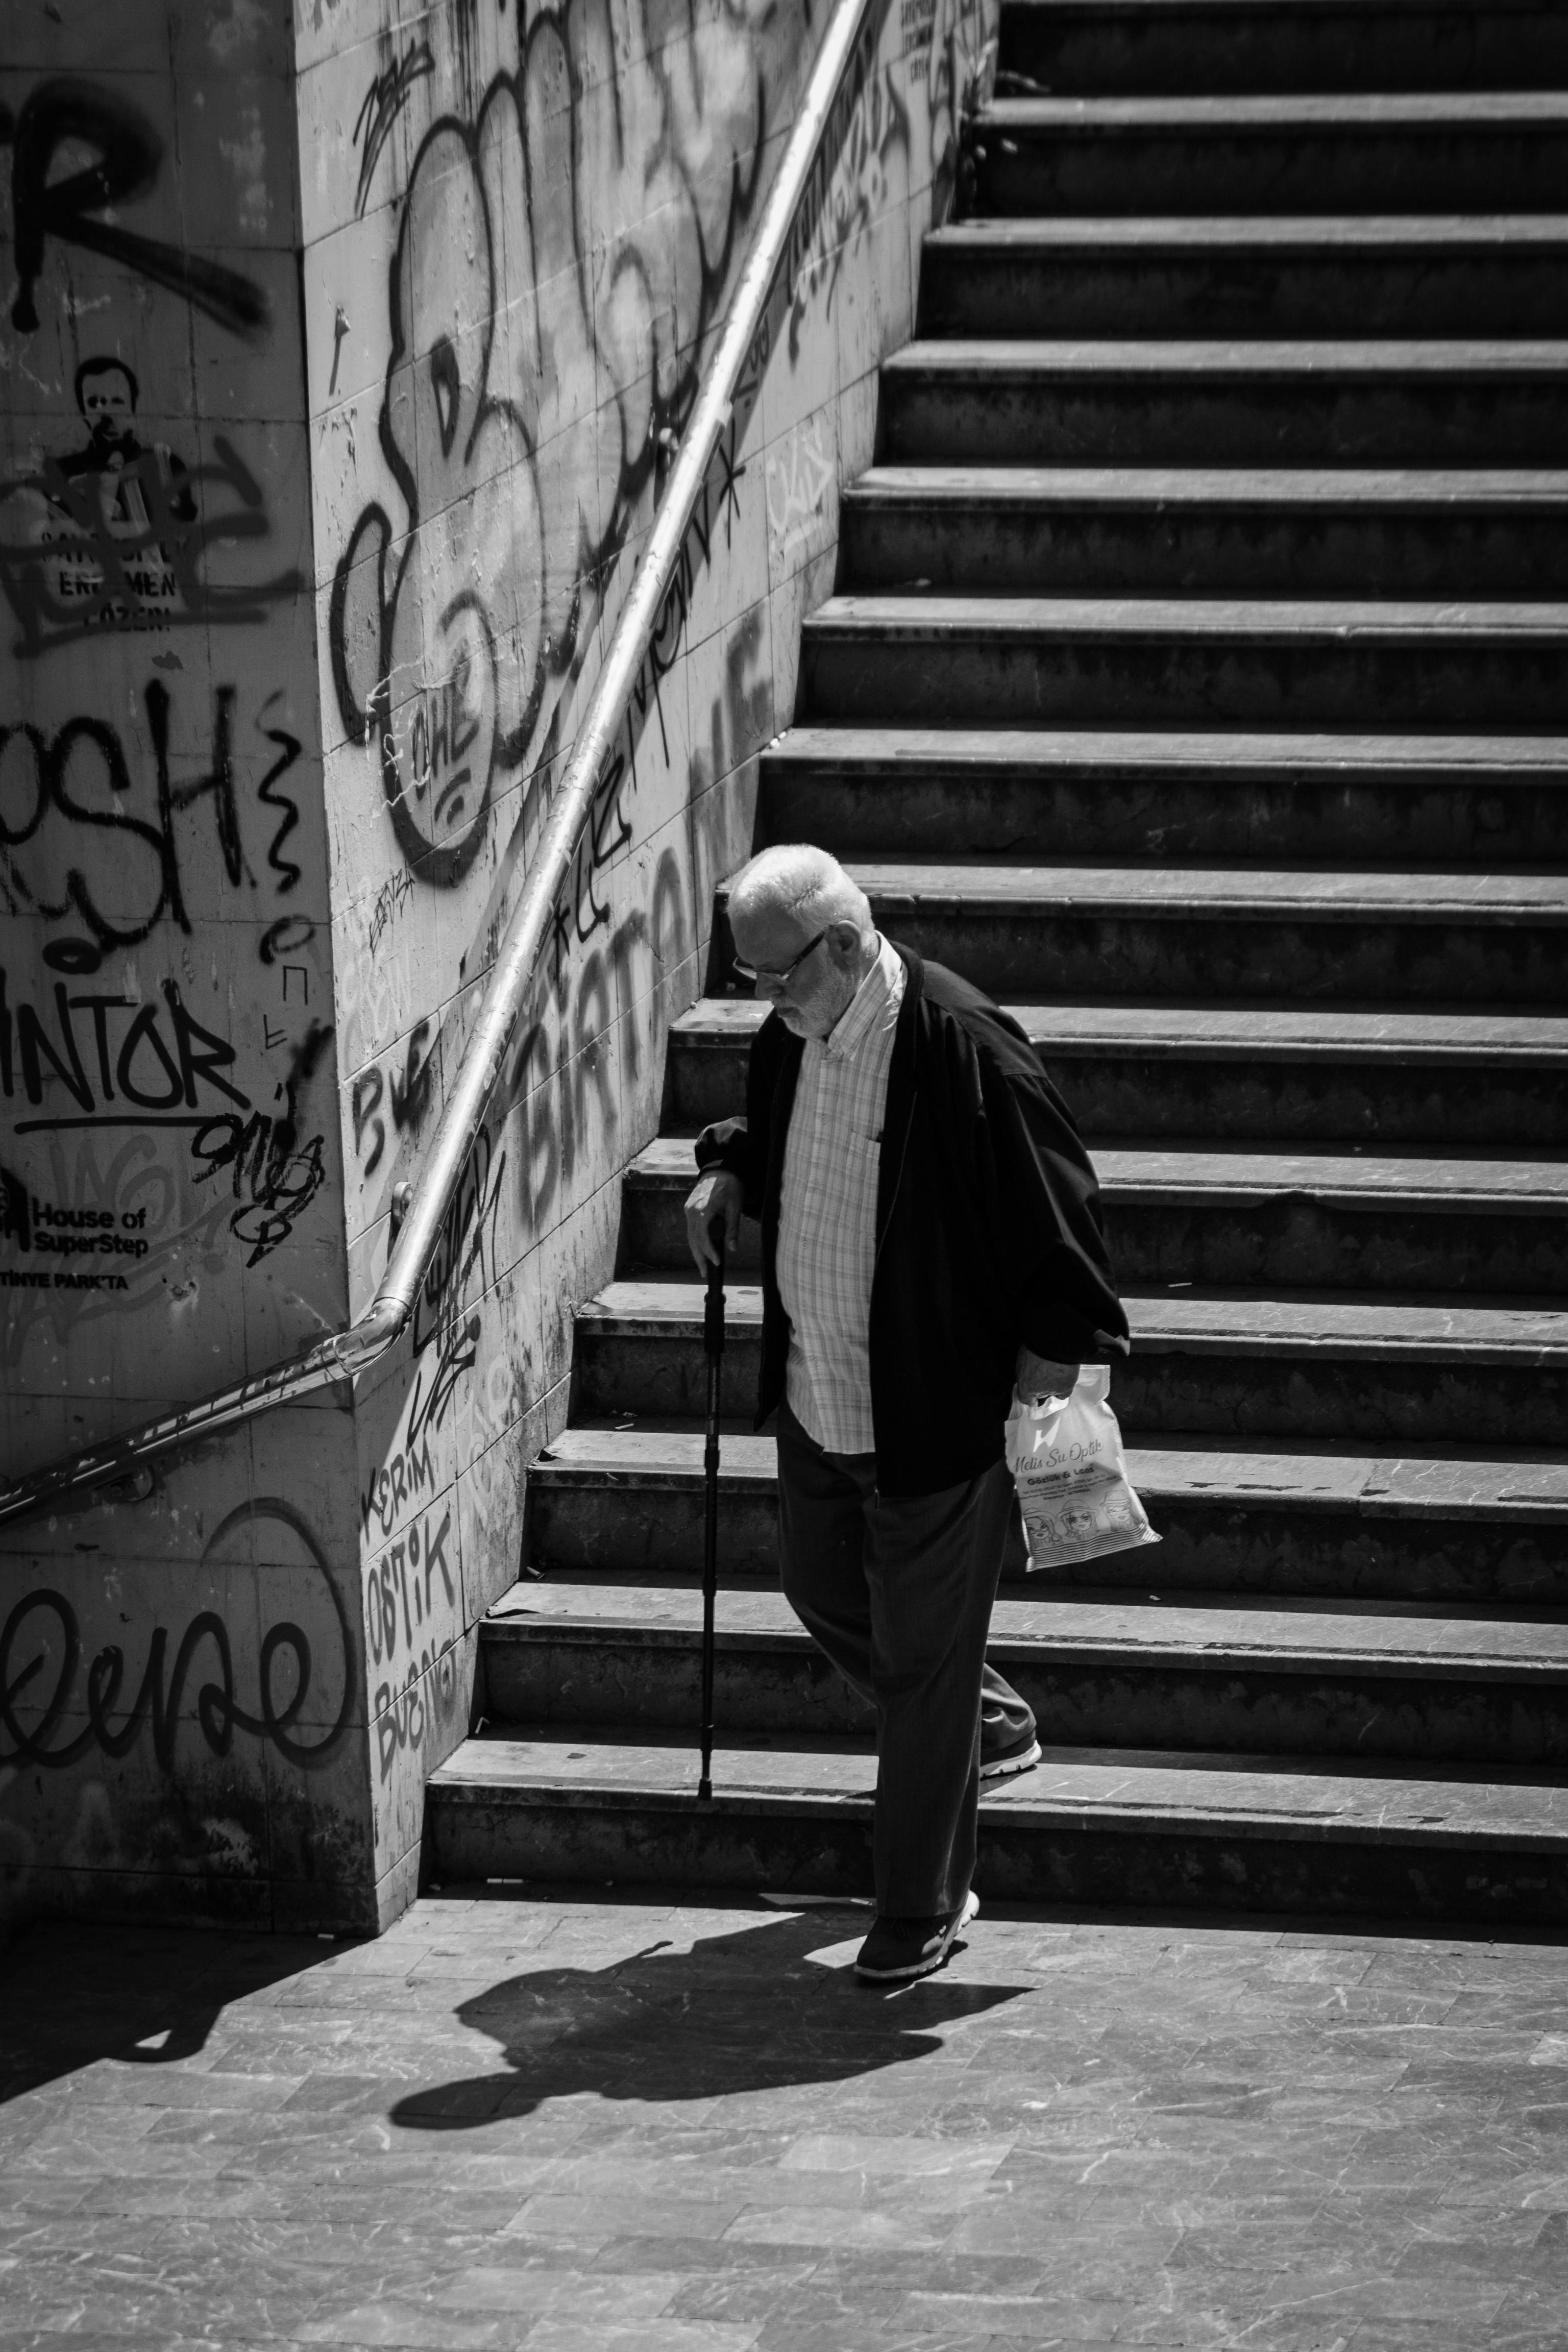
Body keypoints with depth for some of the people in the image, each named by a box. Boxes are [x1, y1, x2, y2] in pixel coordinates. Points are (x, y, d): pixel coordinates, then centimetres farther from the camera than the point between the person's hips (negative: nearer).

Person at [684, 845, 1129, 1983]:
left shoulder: (966, 1050, -23)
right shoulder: (790, 1038, 0)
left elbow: (1060, 1207, -17)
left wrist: (1056, 1352, -16)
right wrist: (728, 1172, 1)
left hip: (937, 1415, -8)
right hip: (814, 1404, 8)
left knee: (922, 1657, 2)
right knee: (824, 1596, 24)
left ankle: (924, 1908, 17)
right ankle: (991, 1725, 49)